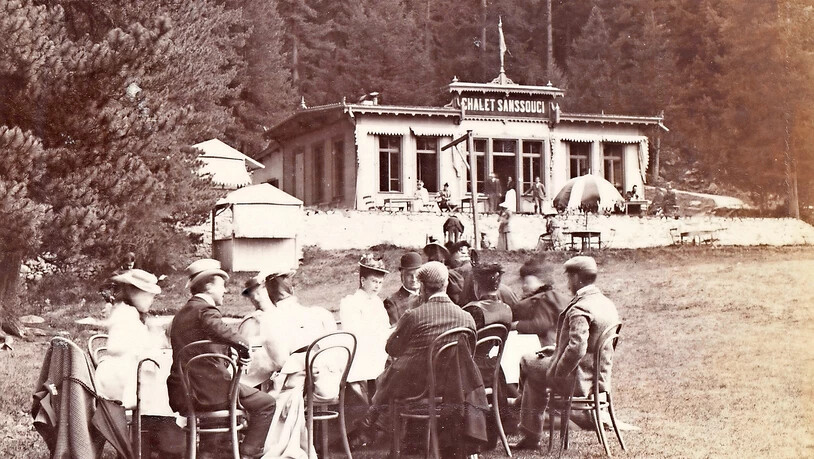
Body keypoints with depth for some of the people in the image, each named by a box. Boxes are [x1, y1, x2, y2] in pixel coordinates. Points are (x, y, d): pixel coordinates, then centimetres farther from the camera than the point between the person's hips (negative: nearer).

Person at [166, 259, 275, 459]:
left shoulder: (180, 314, 17)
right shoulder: (206, 310, -10)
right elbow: (218, 330, -34)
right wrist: (243, 348, -20)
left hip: (181, 397, 9)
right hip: (209, 392, -9)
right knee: (266, 403, 2)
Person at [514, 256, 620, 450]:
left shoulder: (579, 309, -24)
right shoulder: (608, 304, 7)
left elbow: (576, 349, -33)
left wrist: (558, 373, -18)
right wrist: (558, 349, 16)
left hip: (578, 381, -9)